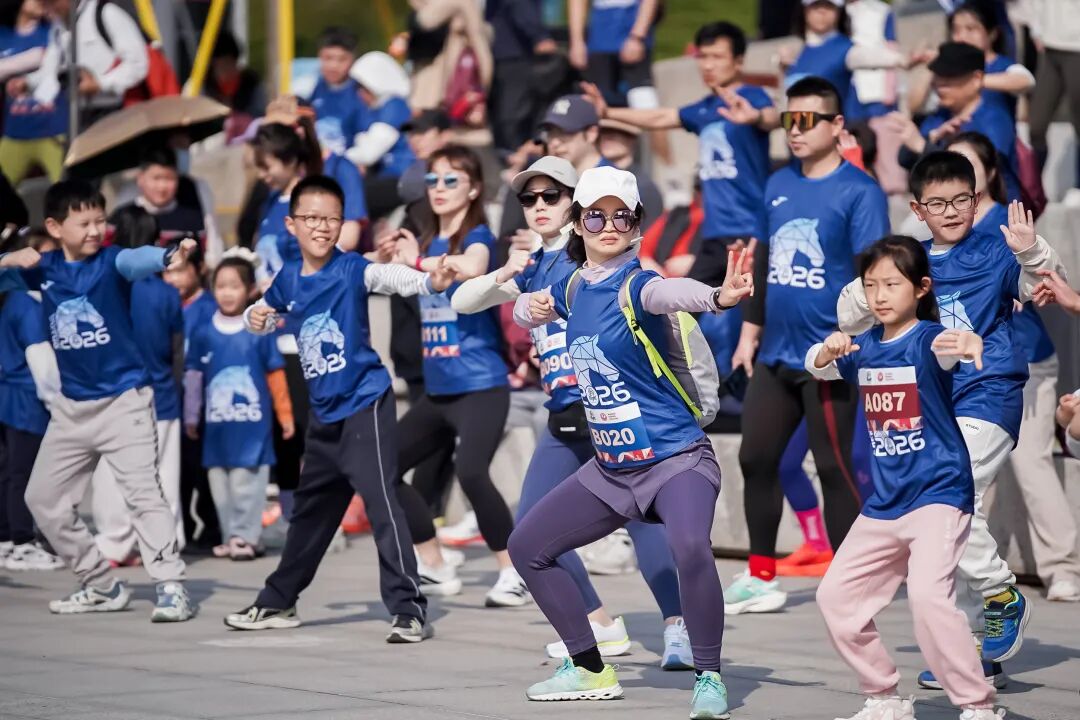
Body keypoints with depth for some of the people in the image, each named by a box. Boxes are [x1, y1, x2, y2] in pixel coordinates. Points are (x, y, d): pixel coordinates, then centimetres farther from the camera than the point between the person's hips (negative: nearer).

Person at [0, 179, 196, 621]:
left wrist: (168, 256, -57)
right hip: (72, 406, 6)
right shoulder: (44, 268, 1)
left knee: (142, 492, -16)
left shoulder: (111, 262, -13)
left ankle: (171, 587, -16)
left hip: (124, 399, -6)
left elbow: (137, 259, -34)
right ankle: (101, 586, 22)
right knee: (43, 499, 11)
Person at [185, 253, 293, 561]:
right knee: (220, 483, 7)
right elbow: (193, 376, 10)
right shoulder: (204, 334, 3)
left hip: (252, 423, -3)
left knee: (247, 482, -3)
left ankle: (246, 537, 4)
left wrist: (285, 415, 4)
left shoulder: (259, 333, -3)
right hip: (217, 424, 3)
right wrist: (191, 417, 14)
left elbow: (275, 374, 2)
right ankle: (230, 537, 16)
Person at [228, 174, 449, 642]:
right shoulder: (288, 280, 5)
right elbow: (263, 317, 22)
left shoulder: (351, 269, -12)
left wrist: (429, 281, -51)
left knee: (380, 500, -16)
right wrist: (253, 318, -1)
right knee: (309, 510, 20)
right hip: (324, 413, 7)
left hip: (366, 404, -7)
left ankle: (410, 609, -16)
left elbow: (389, 276, -31)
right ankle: (277, 602, 34)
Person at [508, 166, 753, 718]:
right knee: (527, 546, 15)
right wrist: (530, 307, 1)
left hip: (675, 460, -8)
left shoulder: (633, 285, -17)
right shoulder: (573, 288, 4)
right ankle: (590, 670, 28)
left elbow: (670, 292, -41)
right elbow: (528, 308, 25)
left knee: (690, 548, -35)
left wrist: (718, 297, -64)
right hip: (610, 469, 8)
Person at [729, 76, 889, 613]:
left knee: (833, 468, -2)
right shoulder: (778, 186, 12)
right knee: (756, 460, 10)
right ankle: (761, 579, 21)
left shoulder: (858, 191, -9)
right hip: (775, 356, 7)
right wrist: (750, 332, 19)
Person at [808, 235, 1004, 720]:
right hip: (884, 504, 8)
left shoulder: (928, 338, -14)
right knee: (835, 596, 10)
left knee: (927, 593, -26)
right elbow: (817, 367, 1)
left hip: (938, 493, -8)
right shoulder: (863, 347, 6)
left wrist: (967, 343, -60)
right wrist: (829, 350, -22)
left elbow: (945, 347, -35)